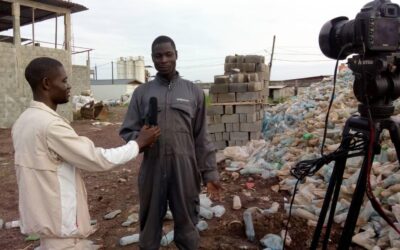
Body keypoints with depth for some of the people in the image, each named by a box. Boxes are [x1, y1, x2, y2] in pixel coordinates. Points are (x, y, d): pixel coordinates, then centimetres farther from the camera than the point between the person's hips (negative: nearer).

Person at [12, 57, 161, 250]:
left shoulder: (23, 122, 5)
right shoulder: (50, 124, -25)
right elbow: (98, 160, -21)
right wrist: (138, 143, -10)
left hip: (44, 215, 9)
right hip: (60, 222, -9)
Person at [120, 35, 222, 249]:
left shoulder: (194, 92, 6)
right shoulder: (141, 92, 6)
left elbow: (201, 138, 6)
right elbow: (127, 131, 5)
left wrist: (210, 173, 3)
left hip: (185, 169, 0)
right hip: (152, 169, 1)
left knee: (186, 224, 11)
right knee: (150, 225, 13)